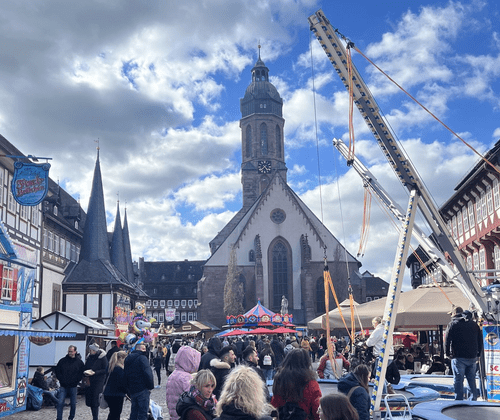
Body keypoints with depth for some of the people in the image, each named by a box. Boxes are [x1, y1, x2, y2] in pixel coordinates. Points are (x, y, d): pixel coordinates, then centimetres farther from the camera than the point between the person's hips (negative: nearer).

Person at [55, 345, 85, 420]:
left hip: (73, 386, 0)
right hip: (63, 386, 0)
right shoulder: (62, 361, 4)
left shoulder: (79, 362, 2)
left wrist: (75, 381, -7)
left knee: (73, 404, 8)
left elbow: (81, 374, 4)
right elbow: (57, 371, 8)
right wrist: (61, 379, -4)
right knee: (60, 402, -8)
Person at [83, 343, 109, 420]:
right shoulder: (89, 357, 10)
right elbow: (85, 367, 20)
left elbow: (105, 370, -9)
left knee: (95, 401, -10)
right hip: (89, 381, 6)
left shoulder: (102, 358, -7)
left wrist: (95, 372, -18)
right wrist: (85, 372, -2)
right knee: (89, 400, 5)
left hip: (98, 381, -6)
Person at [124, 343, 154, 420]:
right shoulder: (142, 358, -12)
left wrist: (128, 391, 22)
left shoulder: (128, 359, 14)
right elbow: (147, 374, -19)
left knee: (134, 412, 15)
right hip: (142, 390, -7)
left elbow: (125, 374, 19)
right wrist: (150, 386, -7)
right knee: (143, 413, -4)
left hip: (132, 390, 7)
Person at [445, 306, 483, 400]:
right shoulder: (473, 324, 11)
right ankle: (474, 399, 16)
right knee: (472, 380, 14)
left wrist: (448, 354, 3)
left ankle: (459, 400, -1)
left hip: (459, 358, -5)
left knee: (458, 381, 0)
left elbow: (447, 341, -8)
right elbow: (480, 340, 13)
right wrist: (478, 353, 18)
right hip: (472, 357, 5)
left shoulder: (452, 324, -4)